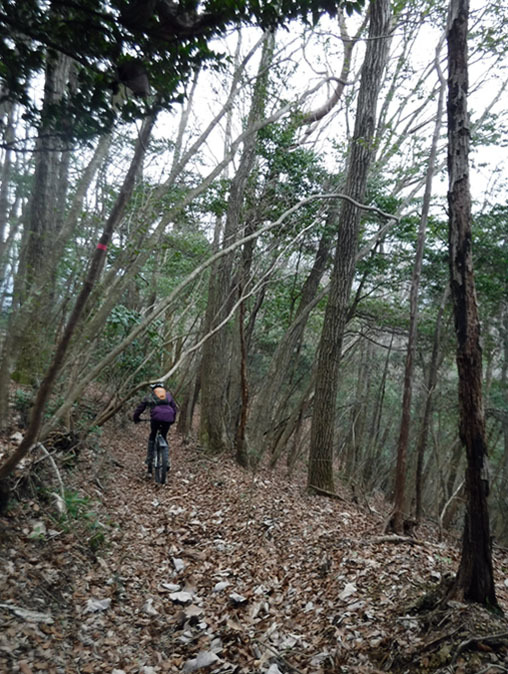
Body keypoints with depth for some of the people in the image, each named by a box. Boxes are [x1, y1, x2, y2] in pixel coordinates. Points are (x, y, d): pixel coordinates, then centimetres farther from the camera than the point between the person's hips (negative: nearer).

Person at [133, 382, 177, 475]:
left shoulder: (150, 396, 21)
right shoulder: (168, 395, 27)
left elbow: (140, 408, 22)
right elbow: (175, 408, 30)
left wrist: (135, 418, 37)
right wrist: (173, 419, 42)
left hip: (156, 417, -2)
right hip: (168, 418, 2)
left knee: (152, 437, 20)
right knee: (164, 437, 22)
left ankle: (149, 460, 9)